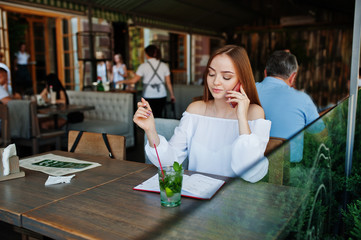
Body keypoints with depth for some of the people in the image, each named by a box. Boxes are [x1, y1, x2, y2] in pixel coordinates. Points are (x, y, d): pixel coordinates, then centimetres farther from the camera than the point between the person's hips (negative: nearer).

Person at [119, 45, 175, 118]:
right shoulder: (164, 66, 4)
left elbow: (133, 81, 0)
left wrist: (122, 81, 17)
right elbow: (168, 83, 5)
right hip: (161, 96, 2)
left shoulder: (143, 66, -3)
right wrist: (172, 95, 16)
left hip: (149, 96, -2)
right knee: (159, 116, 8)